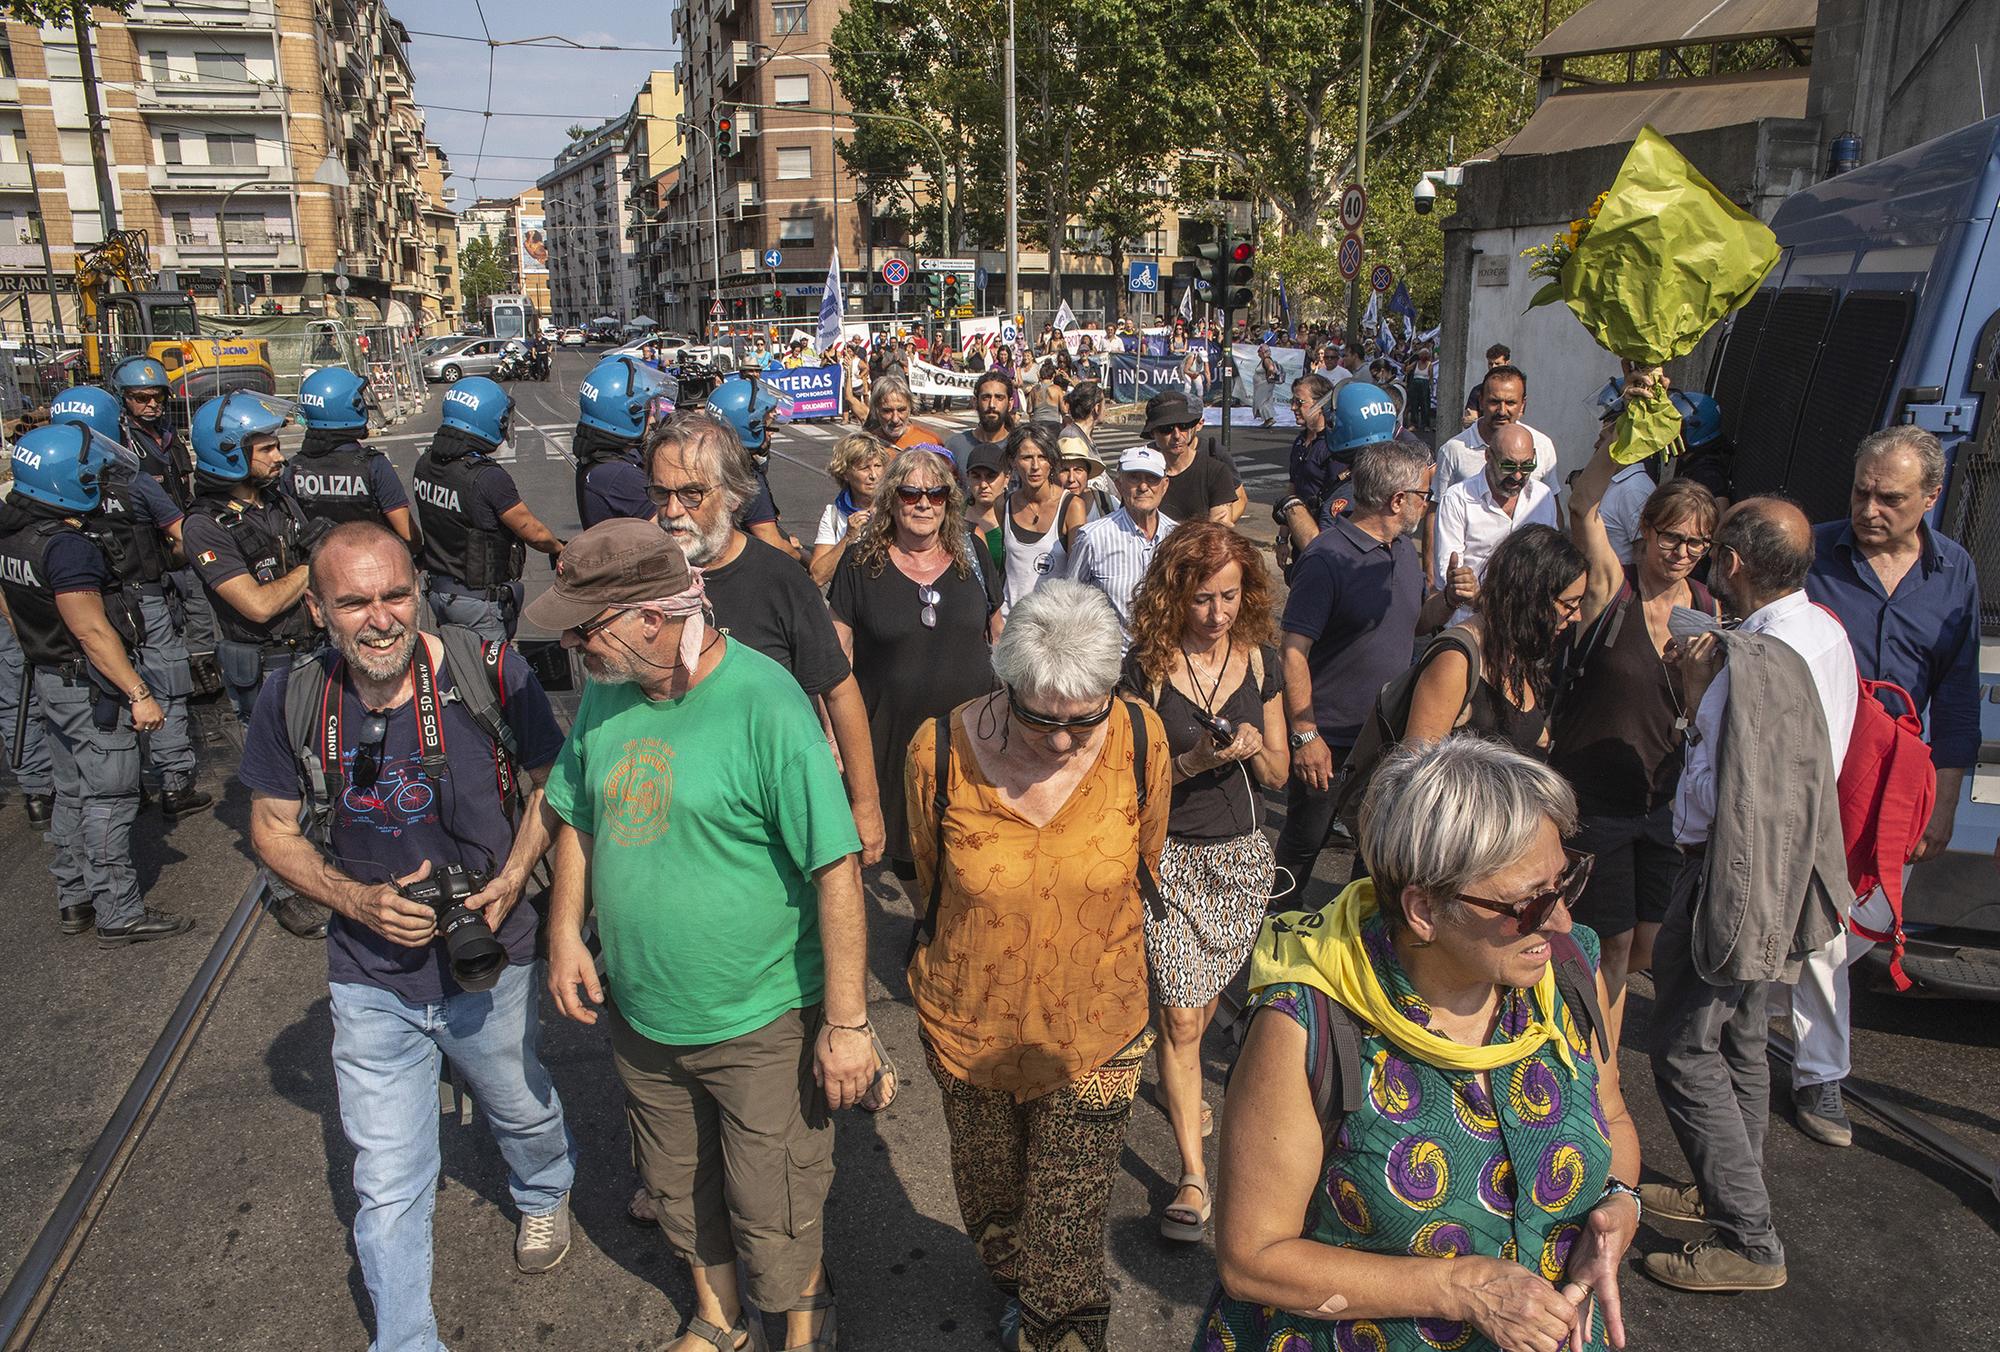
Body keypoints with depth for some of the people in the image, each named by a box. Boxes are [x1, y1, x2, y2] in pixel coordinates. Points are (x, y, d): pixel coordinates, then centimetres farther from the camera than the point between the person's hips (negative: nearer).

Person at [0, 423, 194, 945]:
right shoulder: (67, 546, -24)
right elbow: (92, 631, -24)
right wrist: (138, 694, -21)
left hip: (51, 680, 10)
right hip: (92, 688, -10)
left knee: (72, 794, 19)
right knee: (108, 802, -1)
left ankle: (74, 900, 29)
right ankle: (118, 915, 6)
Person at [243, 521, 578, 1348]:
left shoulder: (490, 674, -18)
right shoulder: (293, 702, -13)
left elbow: (548, 783, -3)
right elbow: (274, 830, -1)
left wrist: (512, 878, -18)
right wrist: (358, 900, -17)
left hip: (491, 967, 0)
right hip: (370, 982, 0)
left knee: (522, 1111, 26)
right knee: (385, 1183, 9)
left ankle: (545, 1195, 61)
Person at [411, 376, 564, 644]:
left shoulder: (425, 463, -3)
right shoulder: (489, 477, -25)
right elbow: (534, 533, -15)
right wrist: (559, 549, 3)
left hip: (437, 589, 7)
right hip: (478, 599, -7)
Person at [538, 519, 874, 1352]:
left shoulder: (765, 705, -25)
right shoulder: (605, 694, -4)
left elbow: (837, 870, -24)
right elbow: (579, 819, 13)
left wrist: (848, 1023, -22)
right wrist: (566, 934, 3)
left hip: (762, 1024, -6)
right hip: (641, 1015, 6)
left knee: (773, 1215, 11)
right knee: (677, 1189, 25)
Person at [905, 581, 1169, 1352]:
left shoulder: (1141, 742, -17)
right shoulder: (941, 750, -20)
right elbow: (931, 884, 0)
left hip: (1095, 1032, -1)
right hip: (969, 1024, 1)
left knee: (1067, 1236, 5)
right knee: (991, 1201, 26)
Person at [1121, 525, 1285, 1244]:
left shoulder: (1259, 658, -1)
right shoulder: (1146, 666, -12)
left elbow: (1278, 774, 5)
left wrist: (1254, 748, -16)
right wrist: (1196, 759, -23)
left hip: (1241, 854, 4)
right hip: (1170, 856, -3)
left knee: (1202, 998, 20)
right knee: (1181, 1016, -4)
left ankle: (1177, 1088, 50)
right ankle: (1193, 1174, 6)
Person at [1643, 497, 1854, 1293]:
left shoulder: (1754, 657, -27)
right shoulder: (1826, 632, 5)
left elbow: (1721, 797, -29)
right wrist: (1710, 684, 8)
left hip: (1736, 872, -10)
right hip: (1789, 866, 10)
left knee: (1687, 1051, 0)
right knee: (1739, 1040, 22)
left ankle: (1749, 1244, 9)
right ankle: (1730, 1192, 38)